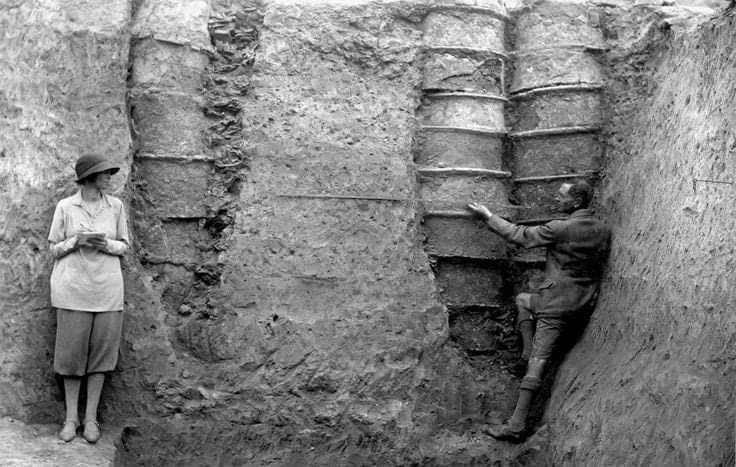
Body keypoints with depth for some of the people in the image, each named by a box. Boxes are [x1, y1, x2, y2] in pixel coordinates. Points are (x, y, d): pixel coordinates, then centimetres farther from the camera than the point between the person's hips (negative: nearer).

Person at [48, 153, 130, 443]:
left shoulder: (115, 206, 3)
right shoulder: (65, 207, -1)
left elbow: (124, 246, 9)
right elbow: (54, 250, 5)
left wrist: (106, 244, -11)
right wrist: (76, 241, -14)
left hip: (107, 288, 2)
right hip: (73, 288, -1)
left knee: (101, 353, 3)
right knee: (72, 352, 2)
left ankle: (91, 417, 13)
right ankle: (71, 417, 14)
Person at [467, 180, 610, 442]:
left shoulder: (561, 229, -16)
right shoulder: (603, 230, 3)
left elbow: (520, 236, -8)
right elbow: (601, 265, 17)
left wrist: (488, 216, 2)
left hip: (557, 304, -7)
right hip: (585, 305, 7)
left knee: (538, 361, -1)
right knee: (523, 300, 24)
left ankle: (517, 425, -4)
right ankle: (529, 351, 15)